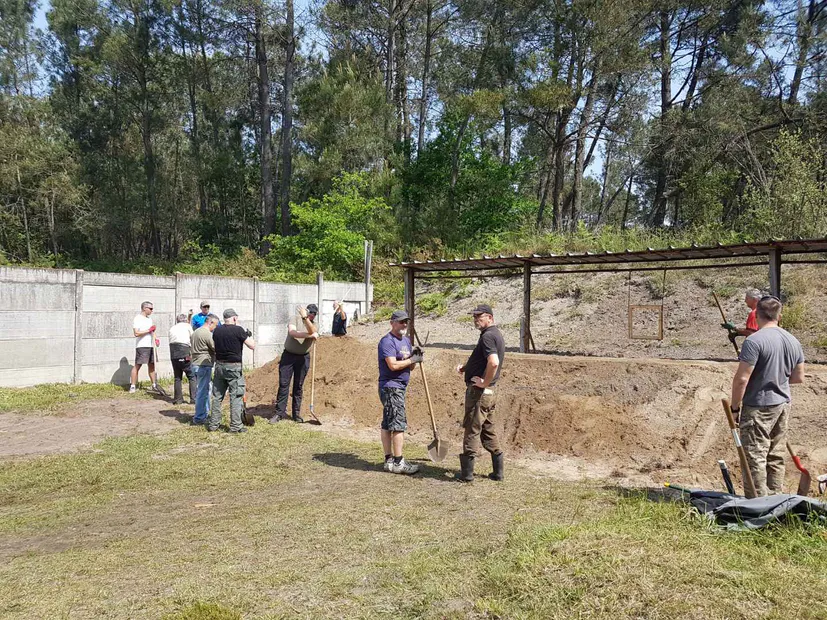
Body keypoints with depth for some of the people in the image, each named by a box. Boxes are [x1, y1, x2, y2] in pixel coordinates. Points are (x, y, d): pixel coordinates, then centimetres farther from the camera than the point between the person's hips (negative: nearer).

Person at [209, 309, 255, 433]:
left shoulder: (217, 331, 4)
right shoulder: (238, 330, -12)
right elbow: (252, 346, -10)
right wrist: (249, 335, 7)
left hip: (219, 365, 5)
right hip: (234, 367, -5)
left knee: (217, 396, 13)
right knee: (236, 397, 1)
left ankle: (213, 424, 19)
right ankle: (235, 426, 2)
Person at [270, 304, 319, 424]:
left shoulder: (314, 325, 4)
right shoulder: (295, 319, -1)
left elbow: (312, 331, -21)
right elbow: (292, 332, -19)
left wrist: (305, 318, -35)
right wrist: (310, 335, -20)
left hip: (303, 358, 2)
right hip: (288, 355, -1)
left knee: (298, 386, 7)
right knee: (283, 384, -2)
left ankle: (297, 414, 15)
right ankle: (280, 413, 3)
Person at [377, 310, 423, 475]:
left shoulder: (406, 340, 17)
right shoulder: (387, 341, -12)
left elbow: (410, 366, 18)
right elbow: (393, 365, -22)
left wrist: (415, 356, -2)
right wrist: (412, 359, -12)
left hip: (399, 387, 9)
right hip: (391, 387, -9)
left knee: (387, 424, 13)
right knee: (399, 424, -8)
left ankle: (389, 460, 16)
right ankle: (398, 463, -4)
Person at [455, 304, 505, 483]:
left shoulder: (487, 336, -17)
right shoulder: (496, 334, 15)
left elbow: (493, 362, -34)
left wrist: (484, 382, -21)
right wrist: (465, 367, 9)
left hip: (479, 390, -10)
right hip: (490, 392, 10)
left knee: (472, 430, -1)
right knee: (488, 431, 16)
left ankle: (467, 473, 7)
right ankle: (498, 471, 20)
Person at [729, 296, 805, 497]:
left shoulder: (754, 341, -18)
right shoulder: (793, 341, 6)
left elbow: (741, 379, -21)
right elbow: (799, 377, 14)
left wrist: (735, 407, -11)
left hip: (758, 406, -8)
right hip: (783, 405, 8)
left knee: (755, 457, -1)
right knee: (776, 457, 16)